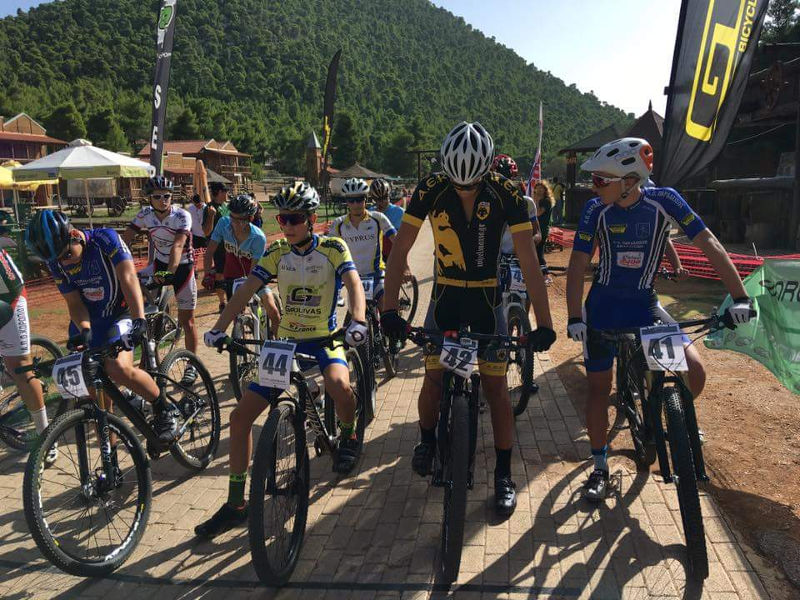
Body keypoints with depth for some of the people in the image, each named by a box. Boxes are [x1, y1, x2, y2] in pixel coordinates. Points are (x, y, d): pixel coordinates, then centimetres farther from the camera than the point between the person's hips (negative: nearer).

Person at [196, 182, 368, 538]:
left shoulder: (332, 248, -8)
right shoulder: (277, 252, 1)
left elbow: (354, 283, -23)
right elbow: (246, 290, -6)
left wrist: (358, 322, -43)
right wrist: (218, 328, -20)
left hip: (324, 340, -4)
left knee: (338, 384, -37)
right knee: (240, 417, -5)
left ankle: (348, 435, 0)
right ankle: (235, 504, 9)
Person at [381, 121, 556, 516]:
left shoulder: (505, 193, -17)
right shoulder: (431, 189, -14)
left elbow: (528, 260, -17)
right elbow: (400, 249, -14)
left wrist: (544, 322, -22)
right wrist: (389, 308, -23)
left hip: (486, 297, -1)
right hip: (445, 294, 1)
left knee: (495, 384, -1)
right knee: (433, 378, -1)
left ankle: (504, 475, 13)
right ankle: (427, 439, 30)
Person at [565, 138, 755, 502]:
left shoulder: (664, 200, -14)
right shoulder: (596, 210, -13)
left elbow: (708, 244, -14)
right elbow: (577, 265, -14)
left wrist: (740, 297, -21)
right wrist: (574, 317, -24)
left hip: (644, 303, 1)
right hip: (604, 305, 0)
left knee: (693, 371, -12)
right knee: (599, 387, 3)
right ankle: (600, 467, 21)